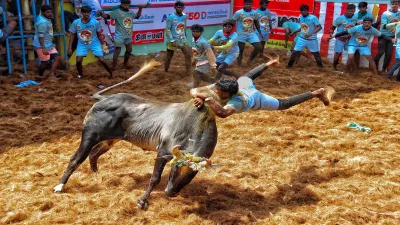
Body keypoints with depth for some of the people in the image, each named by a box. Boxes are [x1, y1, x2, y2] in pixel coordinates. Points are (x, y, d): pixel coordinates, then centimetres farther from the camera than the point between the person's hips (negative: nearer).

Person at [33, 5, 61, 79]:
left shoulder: (47, 19, 10)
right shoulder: (42, 22, -22)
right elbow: (40, 36, -26)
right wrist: (43, 48, -31)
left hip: (49, 45, 10)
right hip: (42, 46, -10)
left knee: (58, 58, 1)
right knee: (44, 62, 0)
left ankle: (52, 75, -3)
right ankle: (40, 77, 19)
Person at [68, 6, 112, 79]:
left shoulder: (95, 22, -15)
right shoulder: (76, 23, -13)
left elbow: (99, 35, -1)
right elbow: (72, 35, -3)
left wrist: (103, 44, 3)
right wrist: (70, 47, -5)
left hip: (94, 43, -1)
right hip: (82, 44, 1)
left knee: (102, 60, -8)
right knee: (78, 61, -10)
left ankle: (110, 73, 16)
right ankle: (80, 75, 17)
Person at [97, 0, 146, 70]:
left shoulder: (131, 12, 6)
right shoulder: (117, 12, -15)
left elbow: (137, 16, 26)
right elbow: (107, 16, -23)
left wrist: (140, 8, 14)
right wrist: (101, 13, -41)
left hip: (129, 35, 7)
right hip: (120, 35, -7)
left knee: (129, 50, 18)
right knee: (117, 51, -4)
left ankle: (125, 64, 36)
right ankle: (113, 67, 3)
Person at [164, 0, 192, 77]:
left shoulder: (185, 16, 1)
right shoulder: (171, 17, -15)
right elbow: (167, 29, -15)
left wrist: (184, 36, 15)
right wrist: (172, 40, -20)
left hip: (182, 39, 5)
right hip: (172, 40, -5)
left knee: (188, 54, -2)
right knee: (169, 56, 8)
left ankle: (189, 72, 6)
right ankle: (165, 72, 25)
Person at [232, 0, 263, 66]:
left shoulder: (254, 13, -1)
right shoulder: (238, 13, -15)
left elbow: (256, 23, 14)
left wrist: (260, 33, 14)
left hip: (251, 33, 4)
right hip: (241, 34, -4)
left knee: (258, 47, -6)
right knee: (240, 50, 2)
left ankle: (250, 59, 18)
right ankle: (239, 65, 20)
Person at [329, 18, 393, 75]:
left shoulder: (373, 30, -22)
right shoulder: (357, 28, -29)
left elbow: (382, 36, -14)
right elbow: (346, 32, -23)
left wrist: (391, 39, -28)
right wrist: (334, 36, -26)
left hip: (364, 46, 3)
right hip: (353, 44, -3)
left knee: (370, 59, -2)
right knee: (350, 58, -21)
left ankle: (376, 74, 8)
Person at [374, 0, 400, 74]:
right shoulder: (385, 14, -11)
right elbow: (383, 26, -16)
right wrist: (390, 22, -32)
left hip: (392, 36, 3)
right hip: (383, 35, -3)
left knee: (389, 54, 1)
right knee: (381, 52, -6)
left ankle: (384, 69, 15)